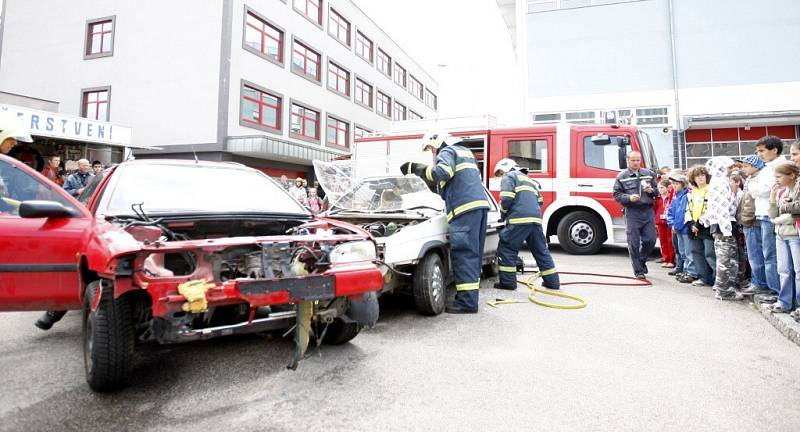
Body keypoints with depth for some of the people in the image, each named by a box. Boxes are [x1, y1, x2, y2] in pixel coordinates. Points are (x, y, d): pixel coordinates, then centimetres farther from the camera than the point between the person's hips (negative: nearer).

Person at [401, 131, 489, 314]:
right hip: (480, 204, 9)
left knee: (463, 255, -10)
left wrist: (417, 168, -9)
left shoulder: (447, 152, 2)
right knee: (473, 255, 10)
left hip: (465, 208, -9)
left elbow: (443, 172, -19)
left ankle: (467, 302, -10)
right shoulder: (466, 152, 30)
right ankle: (469, 297, 15)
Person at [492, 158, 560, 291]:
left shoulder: (509, 177, 6)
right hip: (536, 219, 8)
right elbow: (538, 200, 30)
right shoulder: (528, 179, 32)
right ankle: (552, 281, 17)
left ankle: (508, 282, 0)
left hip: (519, 219, -8)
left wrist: (503, 215, 7)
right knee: (541, 250, 13)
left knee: (506, 248, 1)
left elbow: (506, 199, -9)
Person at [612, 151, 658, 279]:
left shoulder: (649, 174, 12)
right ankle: (639, 271, 9)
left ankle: (642, 260, 32)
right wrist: (629, 198, -17)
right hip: (631, 212, -3)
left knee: (650, 240, 4)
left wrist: (651, 190, -4)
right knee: (634, 243, -1)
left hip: (648, 211, 3)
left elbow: (657, 191, 19)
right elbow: (617, 195, 0)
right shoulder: (622, 176, 1)